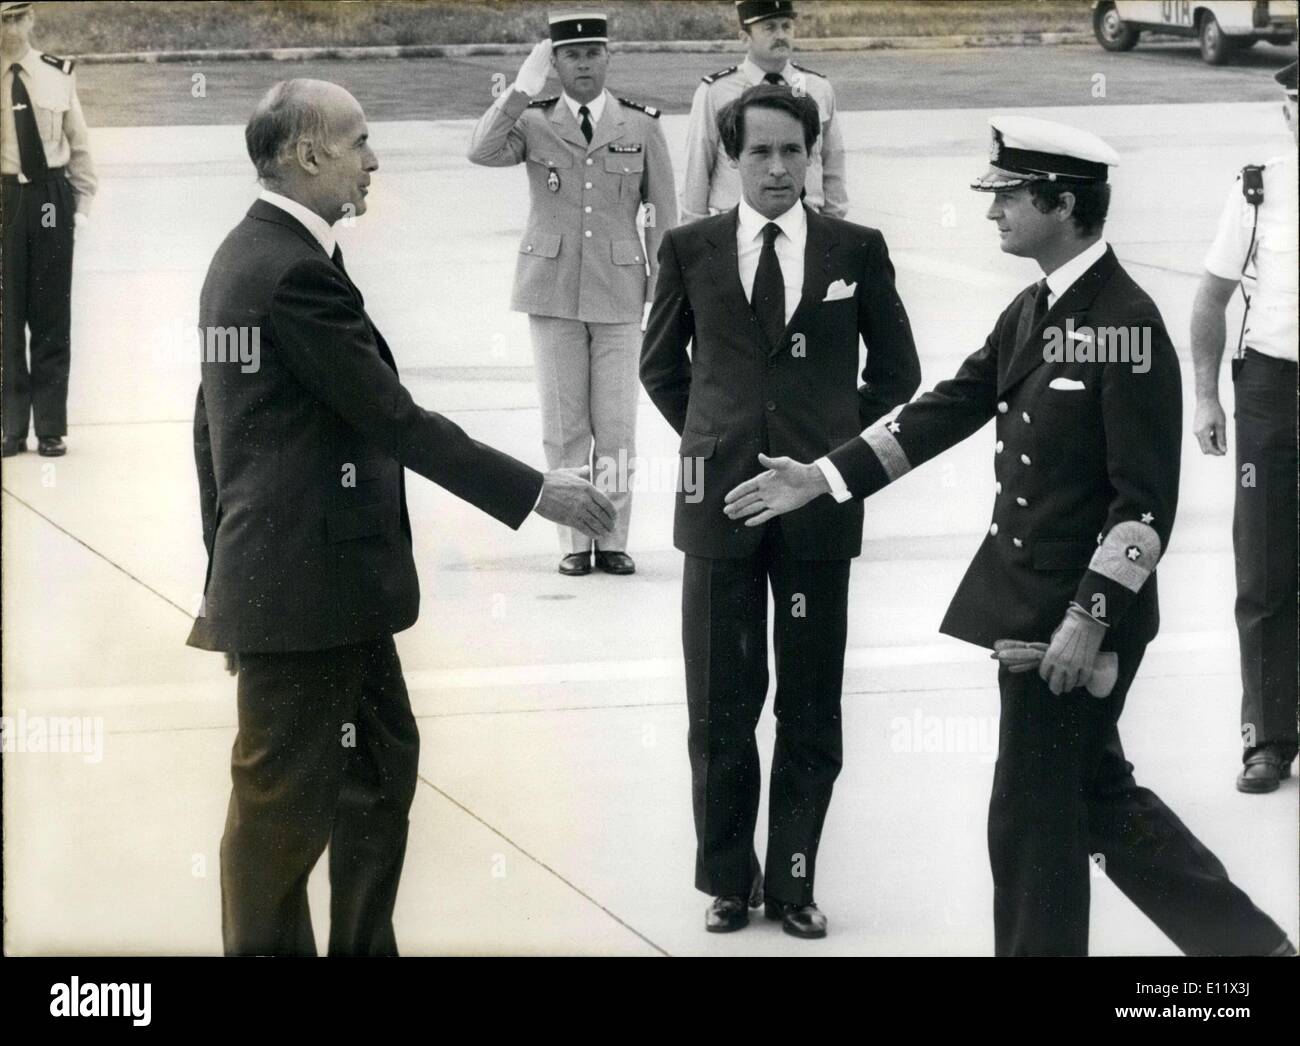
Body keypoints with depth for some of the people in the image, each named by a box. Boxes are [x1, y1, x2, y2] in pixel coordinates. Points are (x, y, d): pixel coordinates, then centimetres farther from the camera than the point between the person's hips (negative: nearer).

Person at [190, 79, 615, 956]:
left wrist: (225, 555, 23)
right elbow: (395, 419, -19)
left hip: (321, 578, 10)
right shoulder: (297, 271, -19)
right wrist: (536, 492, -14)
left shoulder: (245, 255, 12)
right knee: (286, 800, 0)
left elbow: (212, 421, 17)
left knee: (383, 764, 18)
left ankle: (364, 946, 26)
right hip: (306, 583, -10)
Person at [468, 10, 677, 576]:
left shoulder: (642, 127, 1)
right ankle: (574, 541, 12)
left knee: (617, 424, 1)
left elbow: (663, 215, 5)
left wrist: (663, 290, 3)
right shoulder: (532, 122, 1)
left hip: (618, 294, 0)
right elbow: (482, 151, -19)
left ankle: (613, 540, 12)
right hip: (552, 290, 0)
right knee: (564, 424, 4)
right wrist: (522, 89, -23)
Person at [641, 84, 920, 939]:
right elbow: (662, 366, 15)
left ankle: (793, 881, 15)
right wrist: (713, 438, 9)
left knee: (811, 709, 6)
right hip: (720, 499, 0)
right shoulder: (691, 250, 2)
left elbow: (896, 370, 11)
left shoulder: (857, 251, 1)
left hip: (819, 501, 0)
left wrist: (839, 445, 7)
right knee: (721, 706, 6)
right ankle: (729, 879, 17)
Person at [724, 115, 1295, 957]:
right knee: (1097, 795, 17)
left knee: (1032, 816, 0)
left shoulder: (1127, 325, -17)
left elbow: (1146, 499, -19)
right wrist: (824, 478, 7)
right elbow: (948, 410, 12)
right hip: (1029, 602, 9)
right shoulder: (1031, 312, 9)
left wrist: (1090, 616, -23)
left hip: (1086, 614, -9)